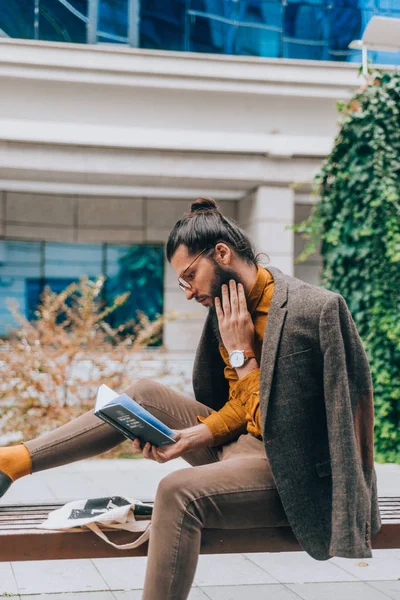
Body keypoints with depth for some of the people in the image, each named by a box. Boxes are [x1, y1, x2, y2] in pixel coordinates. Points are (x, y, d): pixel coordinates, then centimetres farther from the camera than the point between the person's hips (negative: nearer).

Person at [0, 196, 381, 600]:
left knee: (179, 491, -32)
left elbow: (276, 425, -18)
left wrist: (240, 352, -15)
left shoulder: (308, 310, -19)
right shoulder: (230, 309, 4)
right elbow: (239, 406, 10)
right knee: (144, 394, 4)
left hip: (287, 471, -8)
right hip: (238, 444, 8)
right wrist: (192, 436, -7)